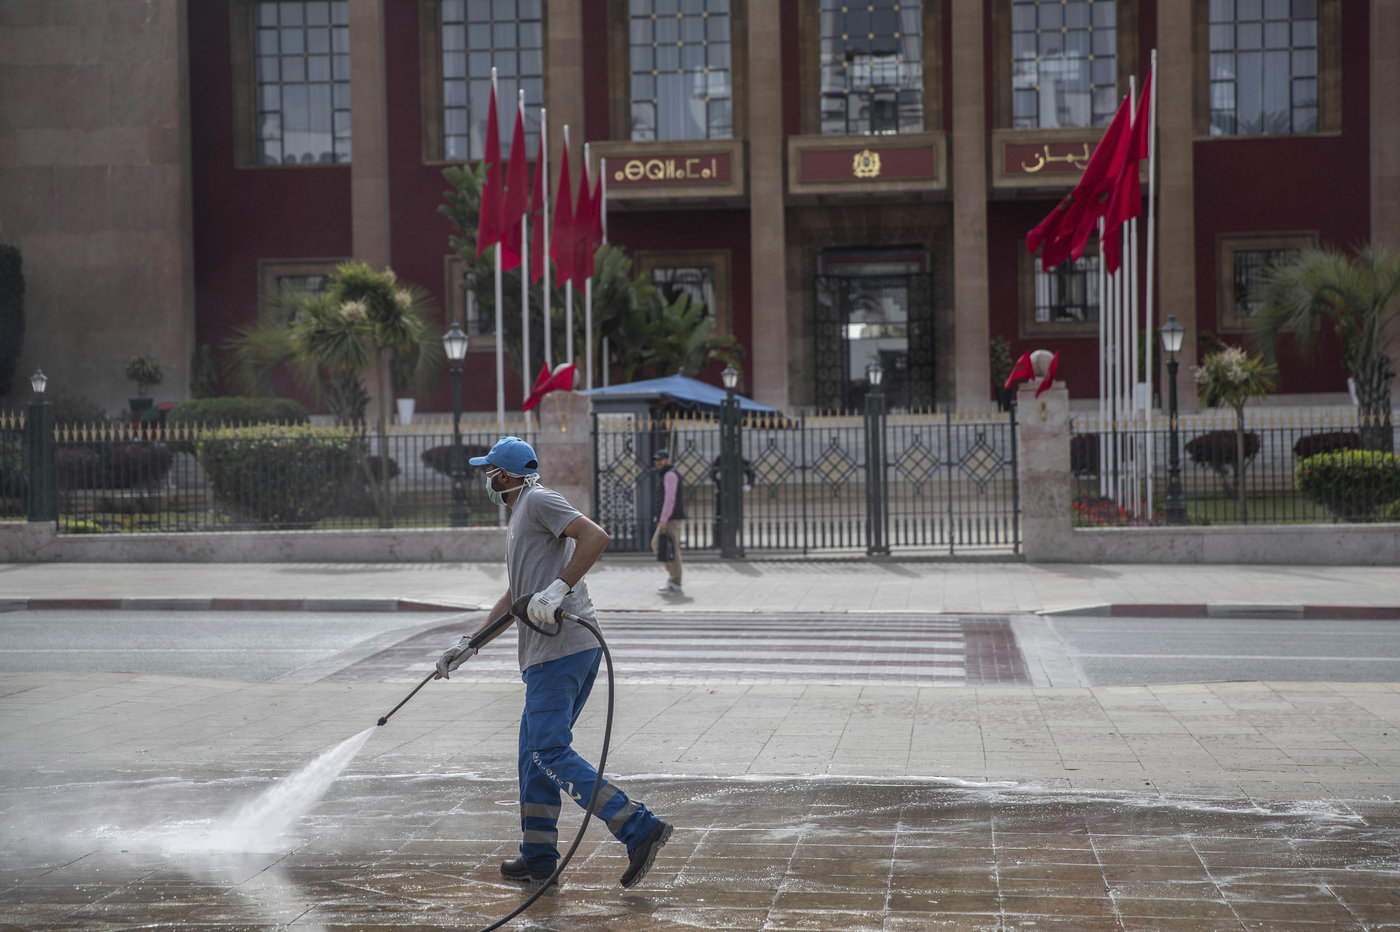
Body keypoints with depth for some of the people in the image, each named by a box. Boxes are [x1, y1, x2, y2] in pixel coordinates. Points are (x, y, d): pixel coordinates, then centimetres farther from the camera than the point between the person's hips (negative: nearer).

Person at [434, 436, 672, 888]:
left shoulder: (538, 501, -4)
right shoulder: (519, 518, 27)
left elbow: (596, 537, -19)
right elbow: (514, 600, 31)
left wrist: (558, 588, -25)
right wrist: (468, 645, 29)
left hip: (560, 648, -10)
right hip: (548, 650, 10)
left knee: (549, 752, -12)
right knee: (534, 751, 15)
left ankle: (640, 828, -17)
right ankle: (538, 859, 21)